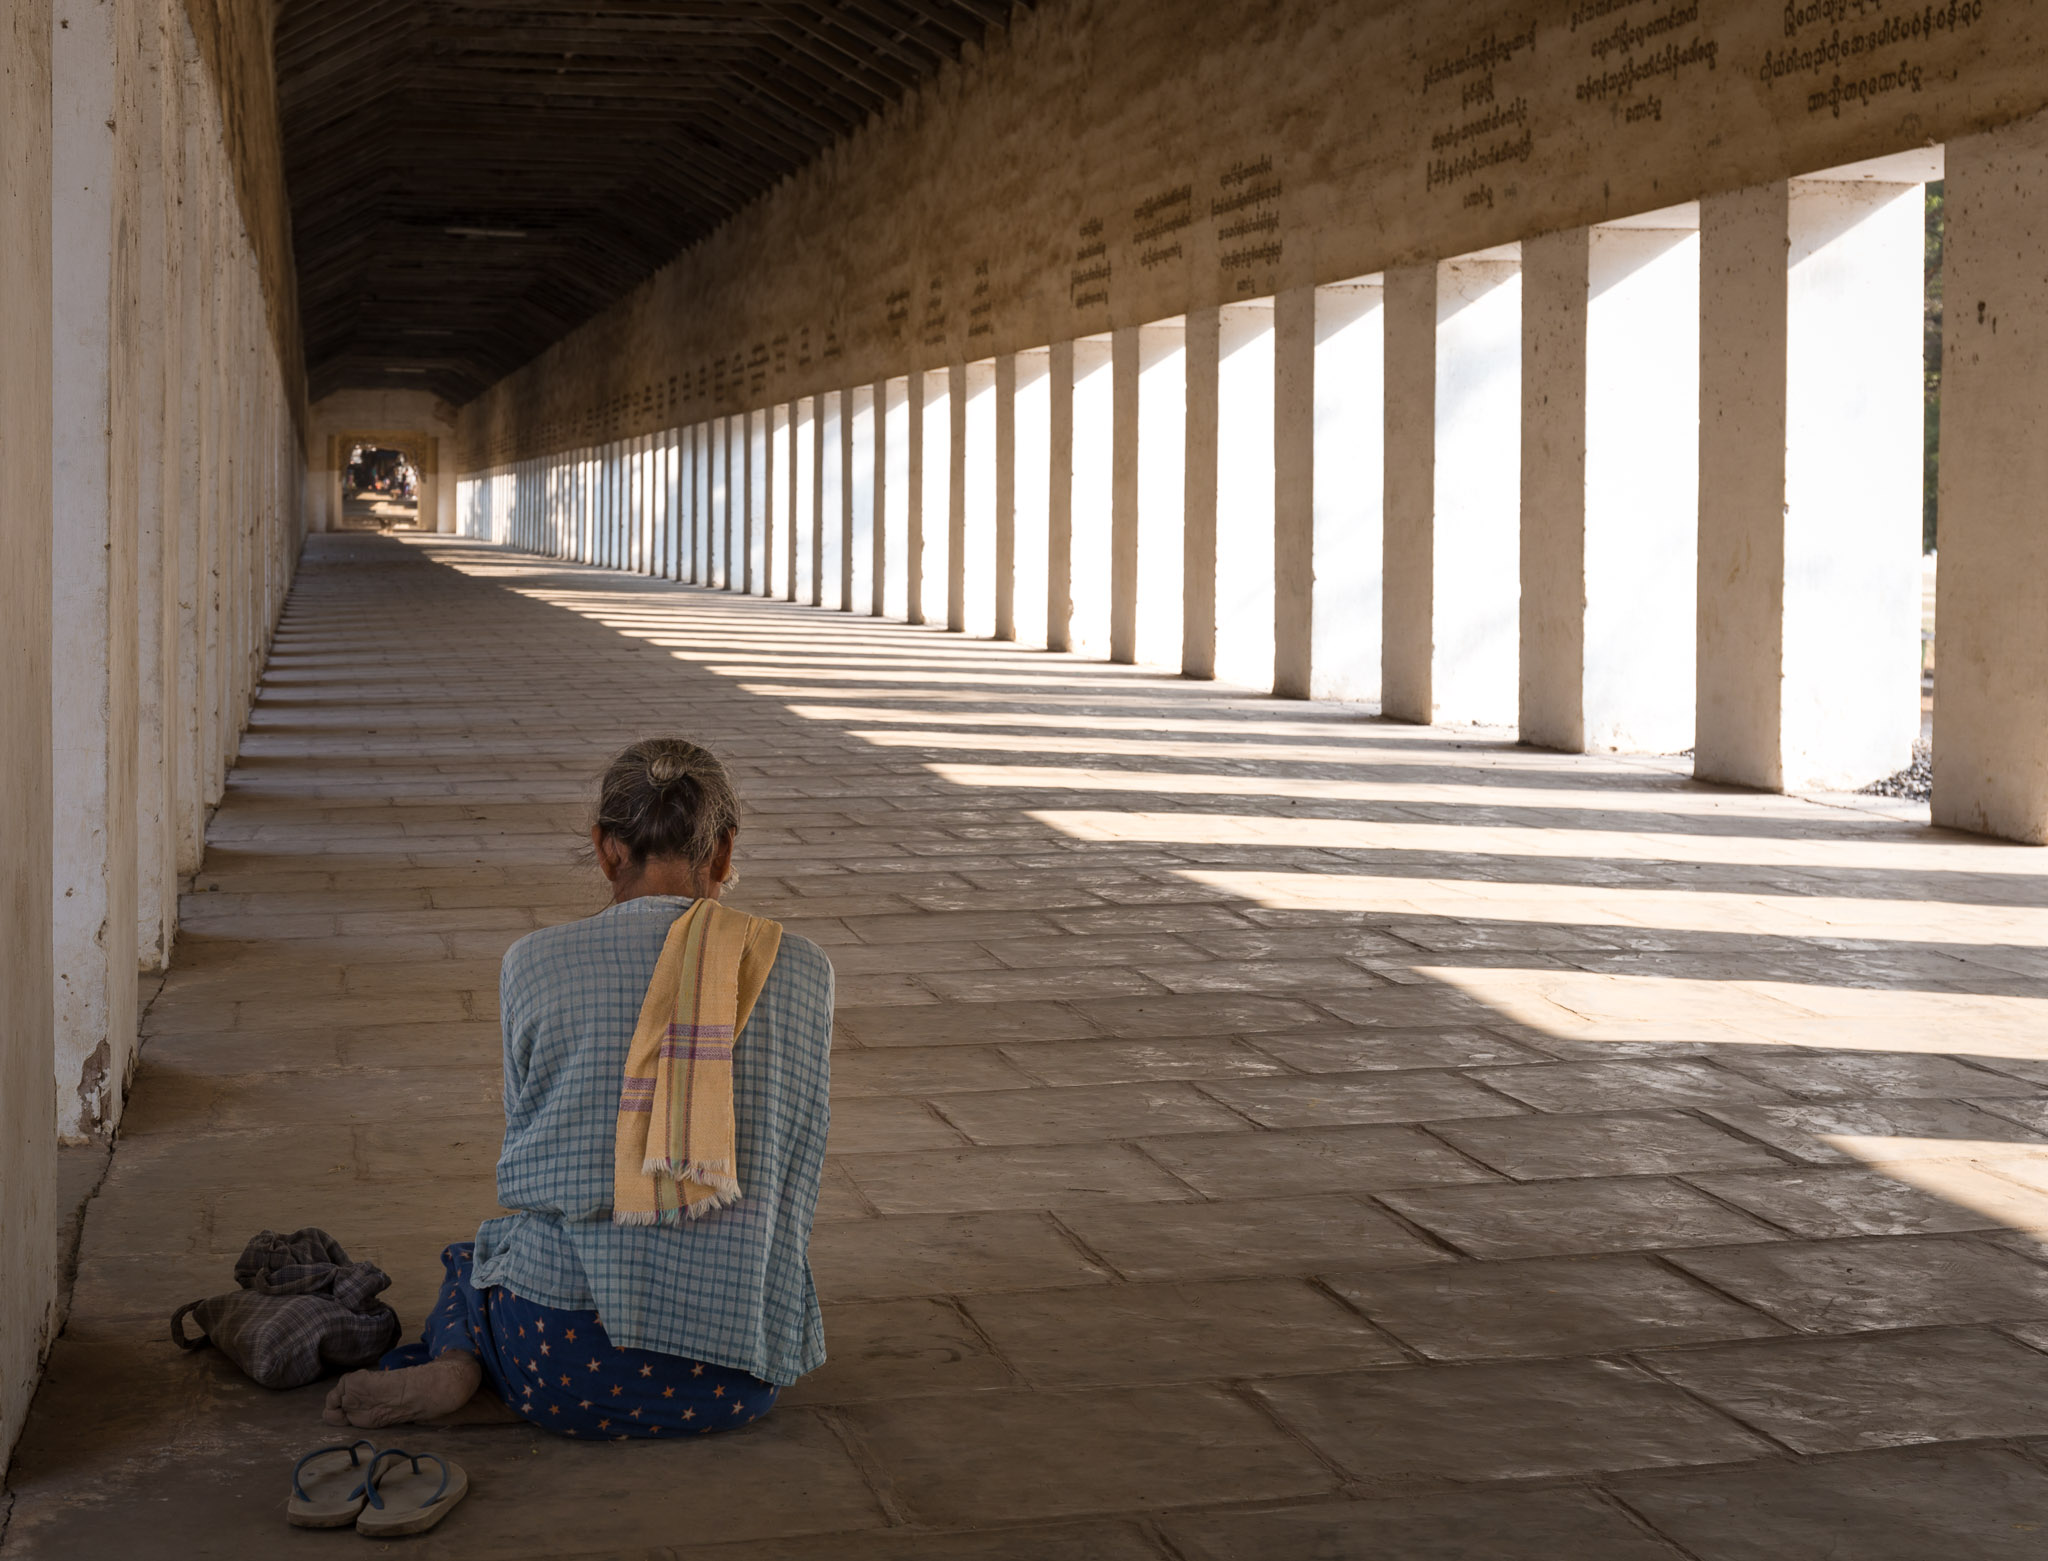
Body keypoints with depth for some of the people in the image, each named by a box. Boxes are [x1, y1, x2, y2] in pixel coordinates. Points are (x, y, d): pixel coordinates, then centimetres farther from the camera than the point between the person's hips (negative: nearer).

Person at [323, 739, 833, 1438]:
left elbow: (531, 1152, 12)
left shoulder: (535, 962, 0)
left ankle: (456, 1358, 1)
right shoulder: (801, 968, 2)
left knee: (478, 1254, 35)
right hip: (739, 1373, 1)